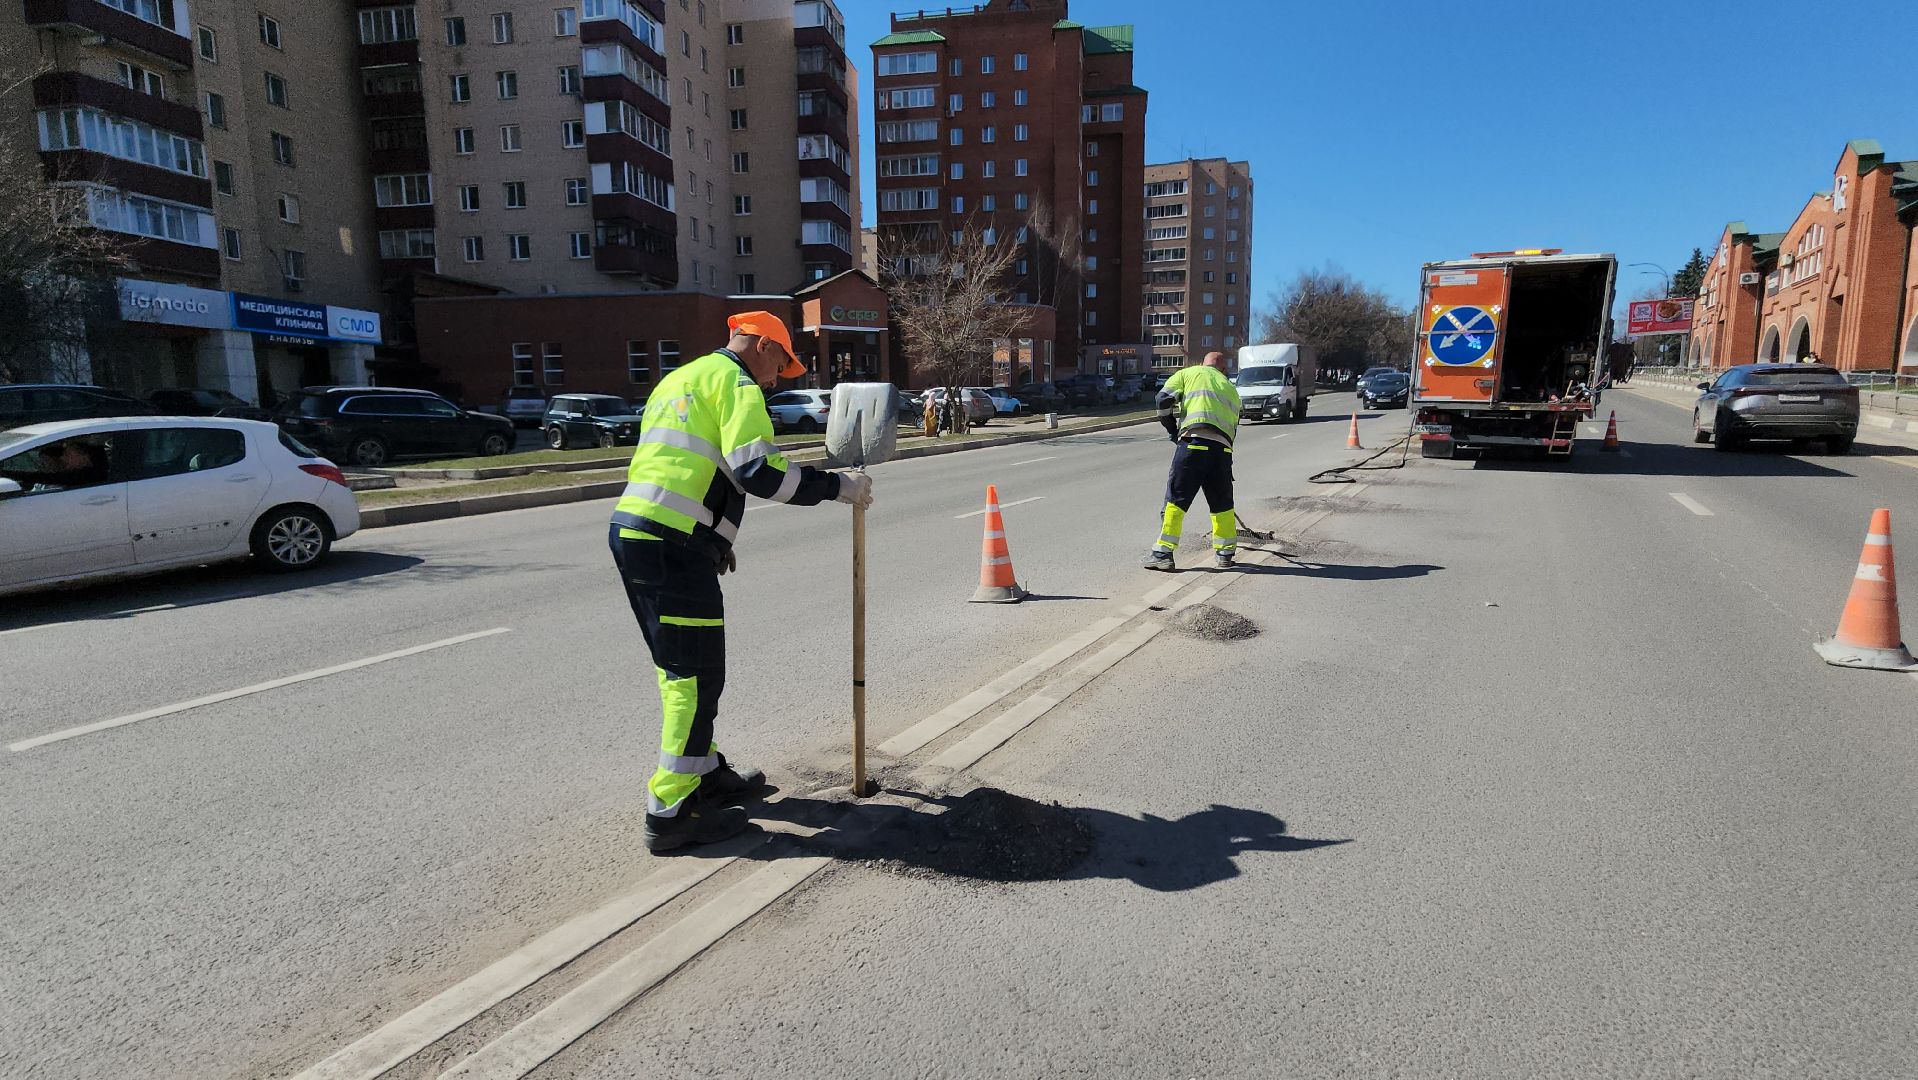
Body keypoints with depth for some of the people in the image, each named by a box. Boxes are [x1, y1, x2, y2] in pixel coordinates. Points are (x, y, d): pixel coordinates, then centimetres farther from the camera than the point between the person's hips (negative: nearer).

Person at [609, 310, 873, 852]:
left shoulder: (679, 379, 26)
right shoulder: (735, 382, -4)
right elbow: (758, 471, -17)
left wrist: (712, 538, 29)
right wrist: (837, 485, -8)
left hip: (631, 530, 10)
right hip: (674, 547, -10)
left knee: (679, 668, 19)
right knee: (697, 676, -2)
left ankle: (704, 772, 33)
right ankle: (671, 812, 4)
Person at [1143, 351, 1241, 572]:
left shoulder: (1189, 373, 18)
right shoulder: (1231, 388, 29)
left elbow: (1164, 400, 3)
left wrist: (1173, 430, 15)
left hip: (1194, 440, -4)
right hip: (1223, 448, 4)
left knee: (1176, 498, -1)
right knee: (1222, 502, 16)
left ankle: (1163, 553, -3)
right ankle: (1225, 553, 24)